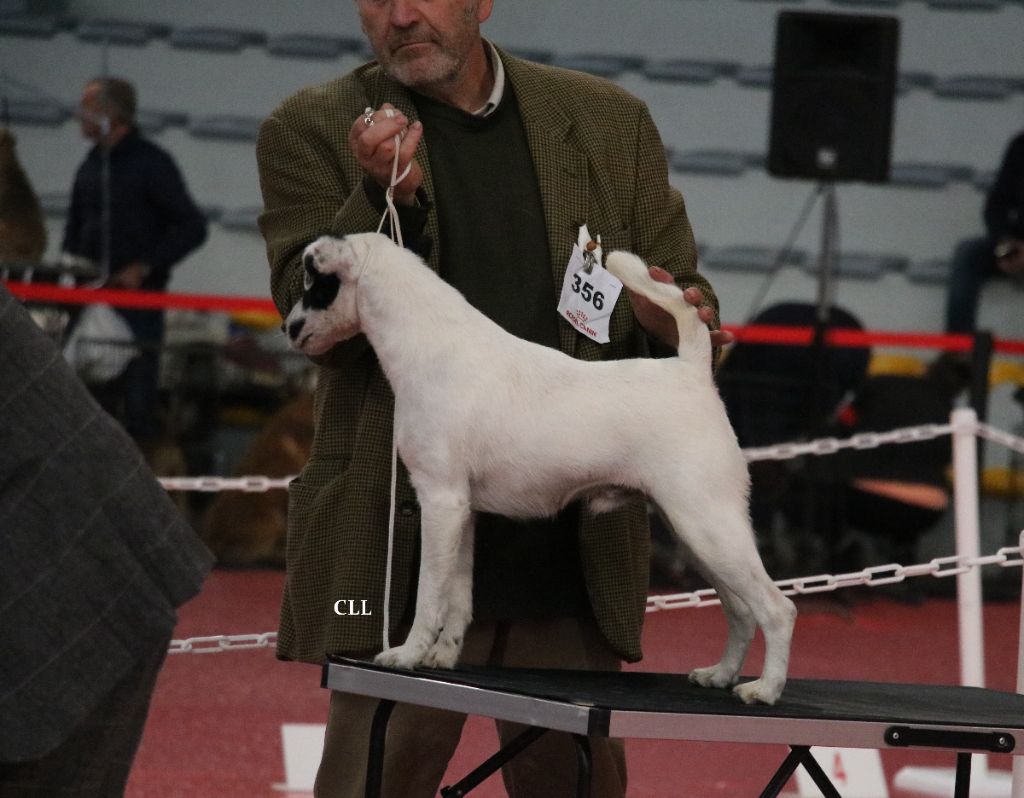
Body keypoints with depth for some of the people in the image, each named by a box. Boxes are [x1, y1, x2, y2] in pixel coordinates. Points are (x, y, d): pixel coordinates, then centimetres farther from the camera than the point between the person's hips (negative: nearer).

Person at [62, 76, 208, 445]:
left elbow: (192, 227, -8)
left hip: (138, 295, -6)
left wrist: (145, 267, -14)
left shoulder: (151, 163, -6)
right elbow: (75, 226, 23)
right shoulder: (91, 165, 14)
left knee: (136, 393, -6)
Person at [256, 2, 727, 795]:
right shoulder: (312, 130, 3)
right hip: (402, 549, -2)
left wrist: (679, 320, -10)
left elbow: (688, 294, 14)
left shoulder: (609, 122, 10)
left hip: (575, 546, 2)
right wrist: (386, 197, -21)